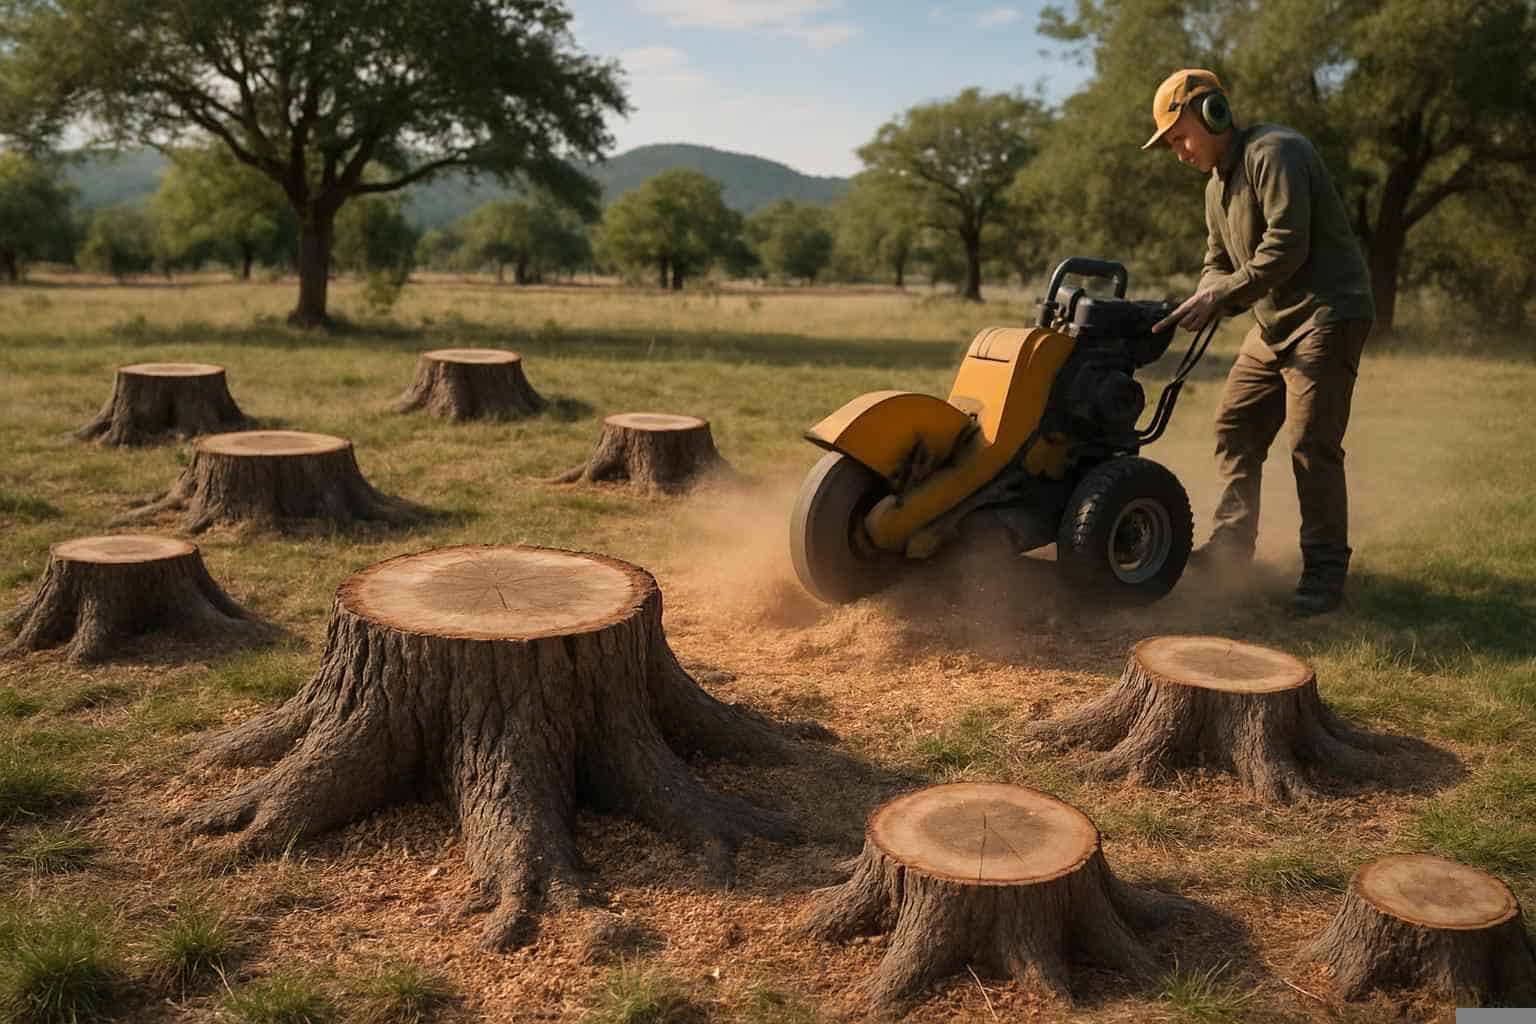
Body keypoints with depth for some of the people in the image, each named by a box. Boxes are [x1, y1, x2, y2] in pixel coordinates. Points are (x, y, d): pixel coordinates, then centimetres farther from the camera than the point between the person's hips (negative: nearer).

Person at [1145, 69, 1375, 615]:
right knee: (1236, 427, 10)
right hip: (1274, 321, 10)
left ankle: (1325, 573, -4)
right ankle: (1230, 547, 20)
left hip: (1327, 312, -10)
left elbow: (1287, 247, -24)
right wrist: (1200, 305, -5)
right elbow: (1218, 263, 17)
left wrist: (1217, 297, -21)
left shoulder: (1274, 153, -15)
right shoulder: (1217, 186, 16)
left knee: (1312, 444, -12)